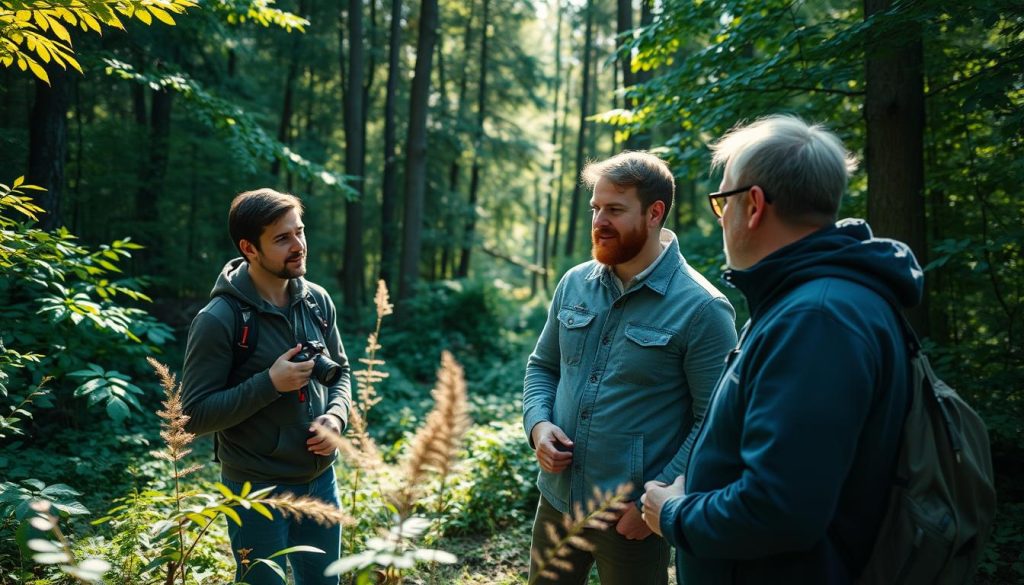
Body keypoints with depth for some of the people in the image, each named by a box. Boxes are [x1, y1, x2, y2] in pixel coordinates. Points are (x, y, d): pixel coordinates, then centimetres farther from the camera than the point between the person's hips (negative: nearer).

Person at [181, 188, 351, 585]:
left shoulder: (317, 301, 0)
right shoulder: (219, 320, -19)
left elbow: (340, 370, 12)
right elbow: (194, 414, -18)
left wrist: (336, 415, -8)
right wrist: (269, 383, -27)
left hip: (320, 479, 6)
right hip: (257, 489, -6)